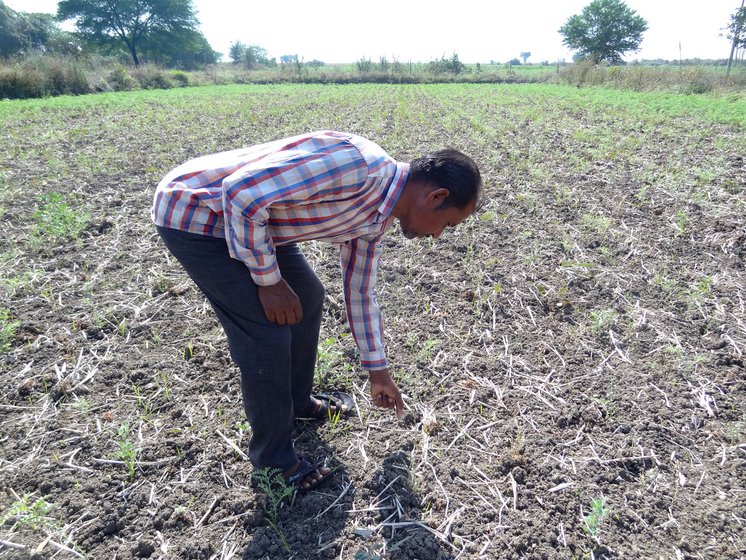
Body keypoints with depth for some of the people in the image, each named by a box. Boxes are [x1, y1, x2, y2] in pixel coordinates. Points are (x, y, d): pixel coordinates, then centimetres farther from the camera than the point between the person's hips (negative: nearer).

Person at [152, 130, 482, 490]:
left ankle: (297, 401, 35)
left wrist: (378, 372, 22)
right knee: (267, 335, -10)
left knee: (308, 297, 15)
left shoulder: (376, 218, 2)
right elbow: (241, 192, -30)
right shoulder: (356, 165, -29)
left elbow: (360, 291, 14)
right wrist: (269, 280, -18)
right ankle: (272, 456, 11)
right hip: (192, 213, -9)